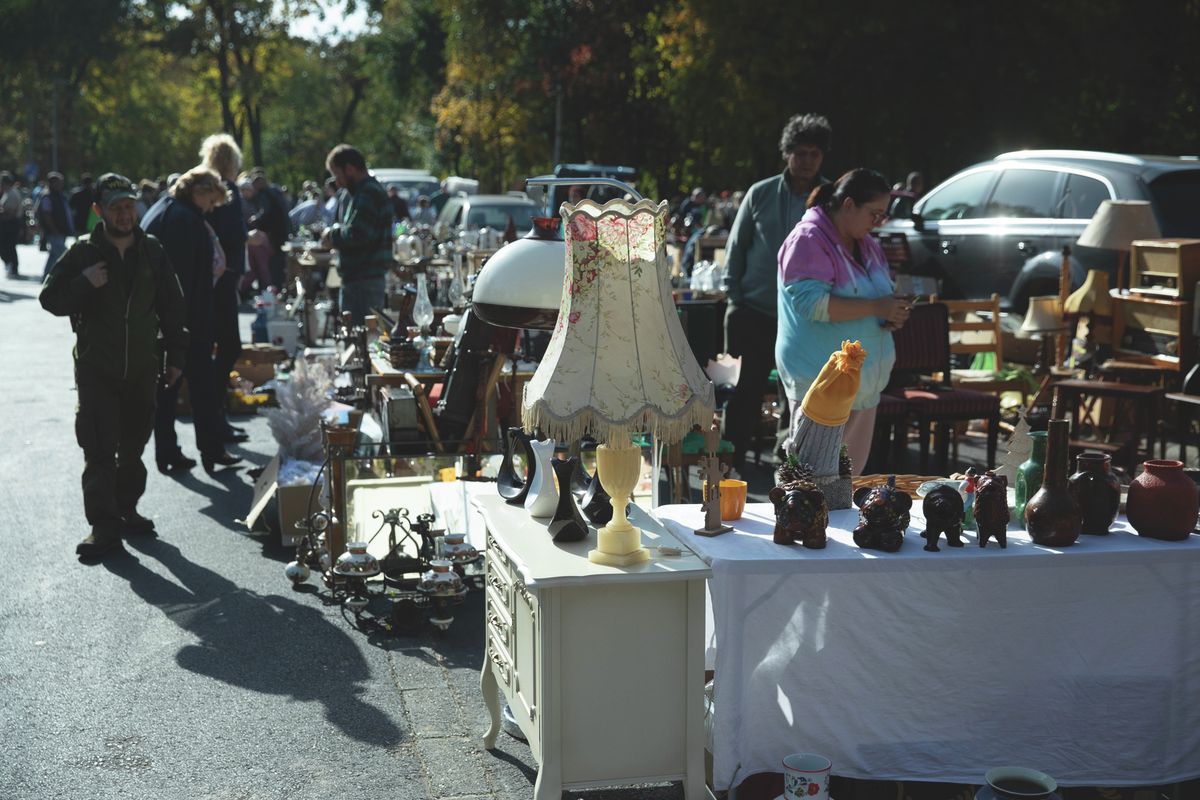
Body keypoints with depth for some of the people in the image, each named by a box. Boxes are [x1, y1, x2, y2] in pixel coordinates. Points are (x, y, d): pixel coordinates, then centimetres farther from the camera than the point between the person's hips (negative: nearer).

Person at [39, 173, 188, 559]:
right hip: (96, 368, -3)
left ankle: (126, 509, 27)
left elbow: (172, 307, 11)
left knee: (133, 445, 13)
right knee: (99, 449, -8)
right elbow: (50, 298, -1)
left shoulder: (152, 252, 5)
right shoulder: (83, 252, -3)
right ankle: (104, 525, -6)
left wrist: (175, 355, 9)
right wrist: (84, 283, -18)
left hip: (142, 367, 3)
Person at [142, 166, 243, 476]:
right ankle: (212, 451, 8)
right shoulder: (187, 219, -16)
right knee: (201, 384, 2)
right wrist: (201, 321, -18)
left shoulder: (156, 212, 12)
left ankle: (166, 453, 15)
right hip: (186, 319, -8)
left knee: (165, 384, 11)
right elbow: (191, 275, -21)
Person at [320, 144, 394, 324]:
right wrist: (335, 232, 8)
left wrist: (332, 235, -8)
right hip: (353, 278, 11)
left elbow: (358, 235, -26)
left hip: (365, 282, -11)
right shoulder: (357, 192, 20)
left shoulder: (369, 193, -15)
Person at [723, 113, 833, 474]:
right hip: (755, 312, 0)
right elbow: (735, 248, 7)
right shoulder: (761, 194, 1)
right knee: (748, 389, 5)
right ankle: (732, 456, 17)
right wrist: (735, 299, 2)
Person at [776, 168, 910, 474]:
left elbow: (874, 292, 26)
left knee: (852, 471, 14)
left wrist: (893, 314, 2)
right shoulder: (808, 239, -13)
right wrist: (875, 307, -24)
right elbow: (810, 302, -24)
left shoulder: (866, 243, 14)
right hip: (821, 377, -9)